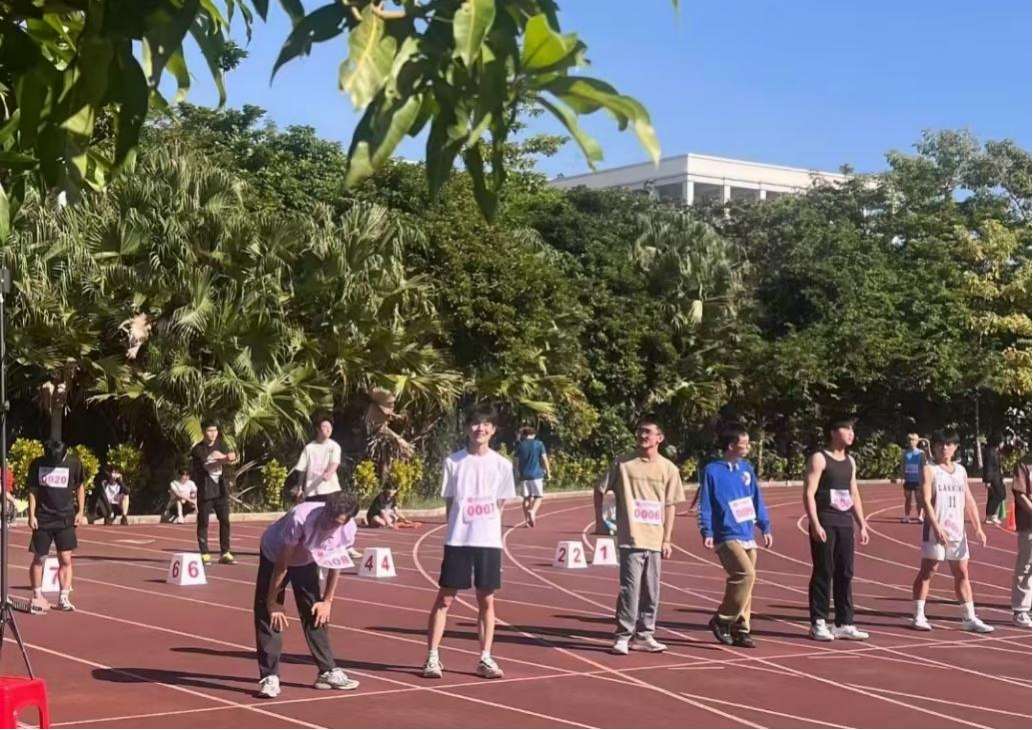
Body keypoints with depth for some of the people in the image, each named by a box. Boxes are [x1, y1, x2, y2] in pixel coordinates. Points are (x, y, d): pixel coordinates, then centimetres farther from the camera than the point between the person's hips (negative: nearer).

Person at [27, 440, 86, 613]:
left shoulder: (74, 463, -4)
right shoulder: (37, 464, -5)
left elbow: (79, 487, 8)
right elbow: (32, 490, 1)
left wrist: (80, 511, 2)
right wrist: (31, 515, -4)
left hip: (66, 518, 0)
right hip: (43, 519, 0)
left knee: (65, 559, -3)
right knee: (39, 559, 6)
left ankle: (64, 597, 3)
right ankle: (37, 597, 16)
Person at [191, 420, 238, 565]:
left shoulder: (221, 444, 9)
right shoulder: (198, 449, -4)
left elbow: (232, 455, -7)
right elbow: (206, 465, -17)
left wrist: (223, 457, -28)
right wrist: (225, 459, -20)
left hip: (221, 488, 4)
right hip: (205, 490, -4)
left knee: (225, 521, 3)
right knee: (203, 522, -1)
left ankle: (225, 553, 8)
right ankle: (204, 554, 3)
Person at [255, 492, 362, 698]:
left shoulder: (348, 529, -26)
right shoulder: (301, 518, -41)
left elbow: (335, 564, -7)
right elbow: (282, 563, -30)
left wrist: (327, 601, -2)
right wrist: (272, 602, -23)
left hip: (307, 561, 4)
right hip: (274, 555, -4)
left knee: (316, 615, 3)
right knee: (269, 615, -12)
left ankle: (328, 672, 14)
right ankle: (269, 678, -8)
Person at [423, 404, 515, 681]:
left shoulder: (502, 464, 3)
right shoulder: (453, 462, 0)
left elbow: (499, 504, 9)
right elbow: (449, 502, 4)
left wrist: (484, 524, 0)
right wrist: (461, 526, -4)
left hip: (489, 541, 1)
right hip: (458, 541, -1)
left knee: (487, 600, 6)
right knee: (445, 598, 1)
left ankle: (486, 659, 13)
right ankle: (432, 657, 4)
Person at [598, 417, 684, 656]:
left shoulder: (668, 468, 5)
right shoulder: (623, 464, -1)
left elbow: (671, 505, 7)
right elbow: (600, 491, 7)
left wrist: (667, 539, 3)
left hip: (655, 540, 3)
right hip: (631, 537, -3)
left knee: (651, 591, 8)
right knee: (630, 587, -8)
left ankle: (644, 636, 19)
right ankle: (623, 636, 1)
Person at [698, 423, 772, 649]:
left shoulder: (746, 468, 10)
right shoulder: (713, 470, -5)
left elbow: (757, 500, 15)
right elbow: (705, 505, -5)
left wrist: (765, 528, 11)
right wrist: (707, 532, -14)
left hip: (748, 536, 6)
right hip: (727, 536, -6)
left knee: (742, 579, 7)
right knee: (746, 574, -20)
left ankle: (740, 630, 16)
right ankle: (722, 620, -6)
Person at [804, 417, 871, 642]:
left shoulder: (850, 462, 16)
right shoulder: (819, 459, -6)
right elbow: (809, 493, -13)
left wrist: (862, 524, 14)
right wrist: (815, 524, -21)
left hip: (845, 523, 7)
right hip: (825, 523, -7)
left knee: (845, 574, 7)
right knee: (823, 573, -3)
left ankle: (844, 624, 13)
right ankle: (818, 623, 4)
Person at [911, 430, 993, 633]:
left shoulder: (961, 471, 14)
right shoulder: (930, 470, -4)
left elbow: (969, 501, 15)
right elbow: (926, 500, -14)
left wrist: (978, 527, 7)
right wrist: (936, 526, -24)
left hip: (957, 530, 6)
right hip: (936, 529, -6)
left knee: (962, 573, 7)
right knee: (928, 571, -2)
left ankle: (969, 618, 11)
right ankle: (919, 616, 2)